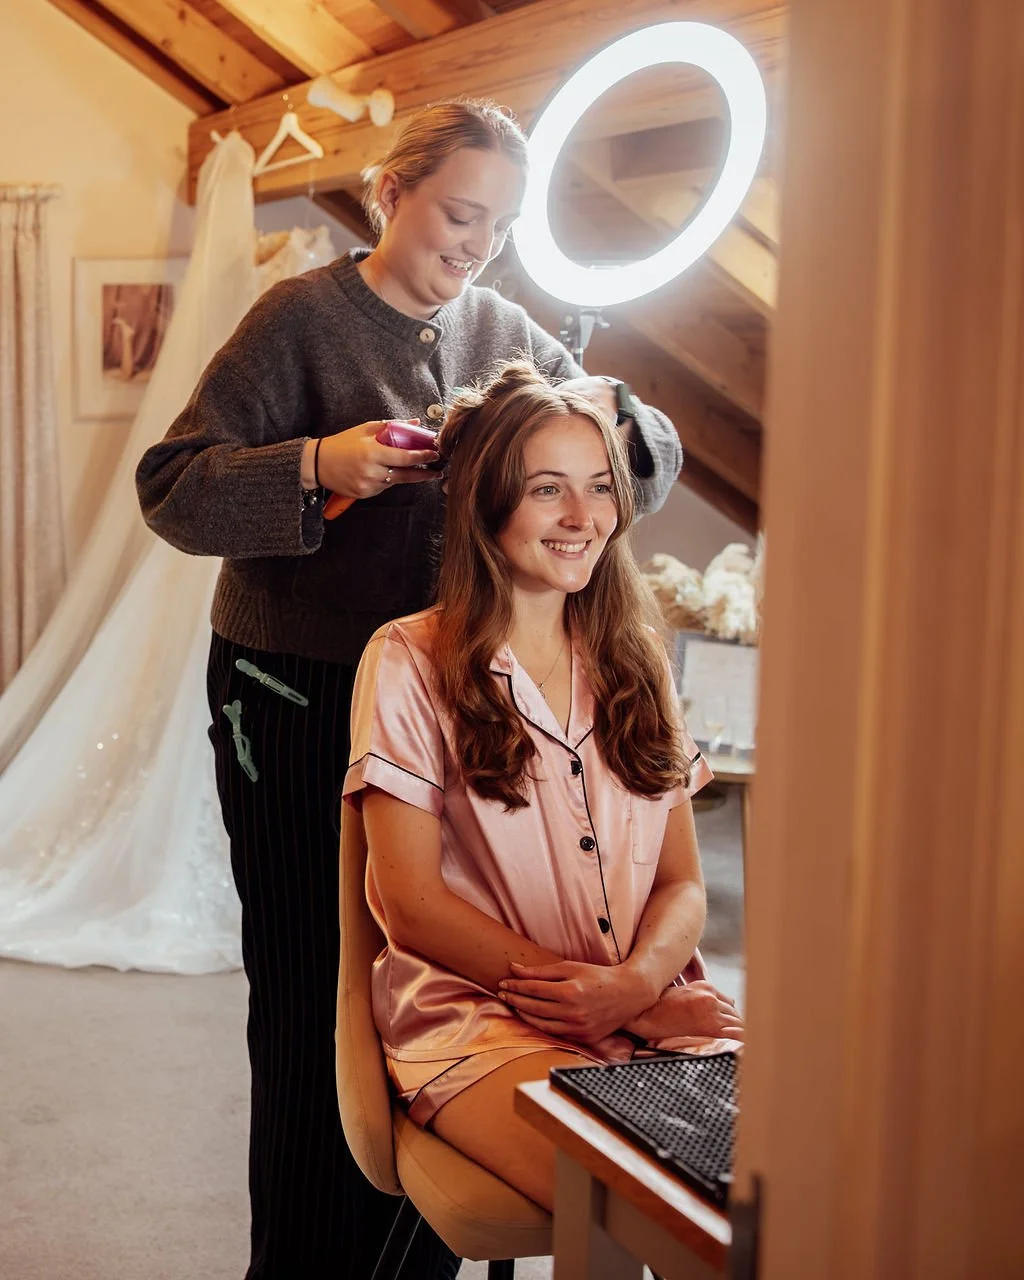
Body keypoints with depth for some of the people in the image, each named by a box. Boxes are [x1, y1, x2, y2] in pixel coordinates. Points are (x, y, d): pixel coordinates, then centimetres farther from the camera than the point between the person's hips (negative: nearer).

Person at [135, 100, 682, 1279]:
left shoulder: (504, 333, 8)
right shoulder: (305, 317, -7)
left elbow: (652, 470, 11)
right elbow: (171, 487, -11)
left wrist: (612, 413, -12)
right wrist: (315, 463, -27)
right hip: (299, 704, -4)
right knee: (313, 992, 4)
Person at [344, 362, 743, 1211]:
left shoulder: (635, 662, 16)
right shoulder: (411, 662, 1)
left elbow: (682, 883, 12)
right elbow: (412, 904, -4)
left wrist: (634, 984, -10)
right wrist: (576, 991, -13)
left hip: (652, 1003, 5)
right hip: (476, 1008, -4)